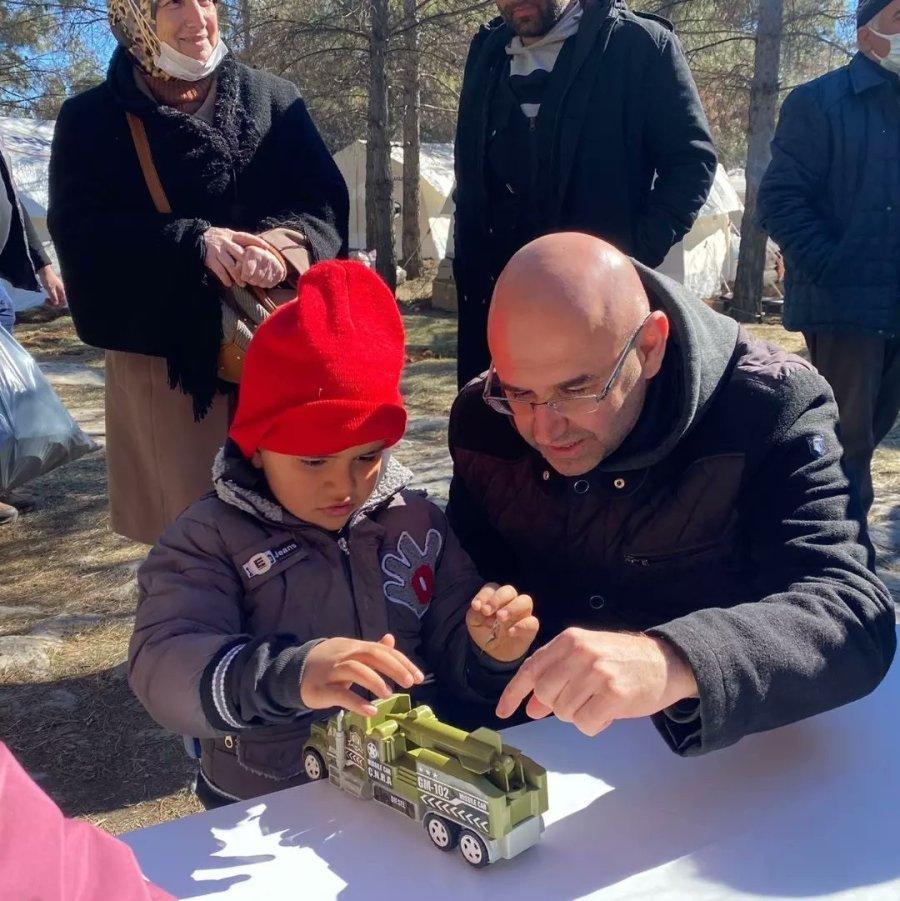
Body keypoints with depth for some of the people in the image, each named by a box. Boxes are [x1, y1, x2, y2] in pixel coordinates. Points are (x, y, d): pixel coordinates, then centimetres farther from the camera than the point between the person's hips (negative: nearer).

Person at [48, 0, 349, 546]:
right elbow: (80, 229, -7)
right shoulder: (91, 119, 6)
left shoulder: (274, 100, 11)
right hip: (162, 357, -1)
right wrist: (193, 243, -22)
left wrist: (283, 243, -21)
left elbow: (327, 201, 2)